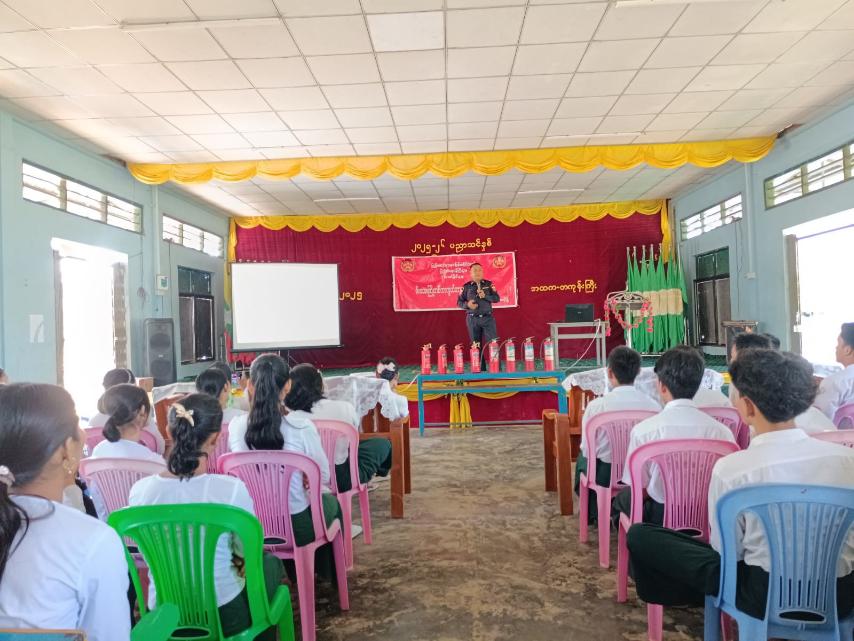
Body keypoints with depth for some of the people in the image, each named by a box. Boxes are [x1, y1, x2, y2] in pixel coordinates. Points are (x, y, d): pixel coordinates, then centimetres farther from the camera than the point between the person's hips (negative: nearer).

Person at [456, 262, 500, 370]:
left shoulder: (489, 284, 7)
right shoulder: (466, 286, 5)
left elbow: (497, 298, 2)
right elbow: (459, 302, 5)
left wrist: (485, 296, -14)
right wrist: (467, 304, -15)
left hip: (488, 318, 0)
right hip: (472, 319, 0)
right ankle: (480, 370, 11)